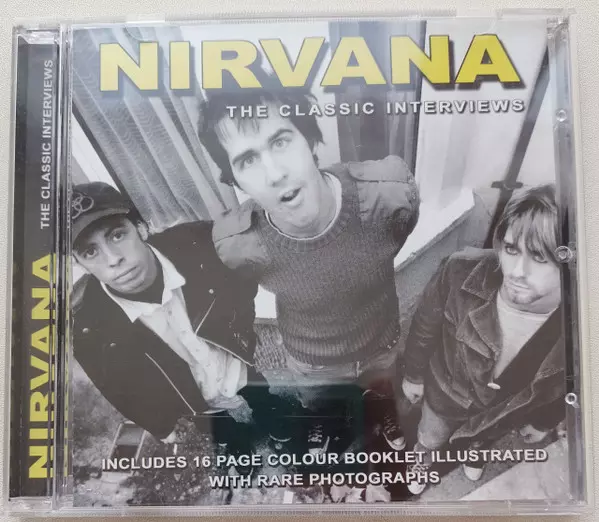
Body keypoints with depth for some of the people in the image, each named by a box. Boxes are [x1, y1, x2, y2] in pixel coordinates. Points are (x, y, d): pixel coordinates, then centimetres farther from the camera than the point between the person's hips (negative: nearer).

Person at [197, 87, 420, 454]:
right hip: (311, 364, 0)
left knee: (382, 394, 35)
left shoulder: (390, 193, -38)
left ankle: (382, 415, 72)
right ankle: (323, 424, 70)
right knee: (318, 407, 34)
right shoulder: (236, 244, -36)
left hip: (381, 344, 1)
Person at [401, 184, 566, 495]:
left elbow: (569, 386, -11)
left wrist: (545, 421, 7)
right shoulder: (461, 274, -41)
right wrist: (414, 374, -2)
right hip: (447, 392, -1)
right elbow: (425, 327, -18)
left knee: (484, 439, 38)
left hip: (507, 411, 1)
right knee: (430, 439, 32)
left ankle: (476, 448, 74)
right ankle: (423, 459, 68)